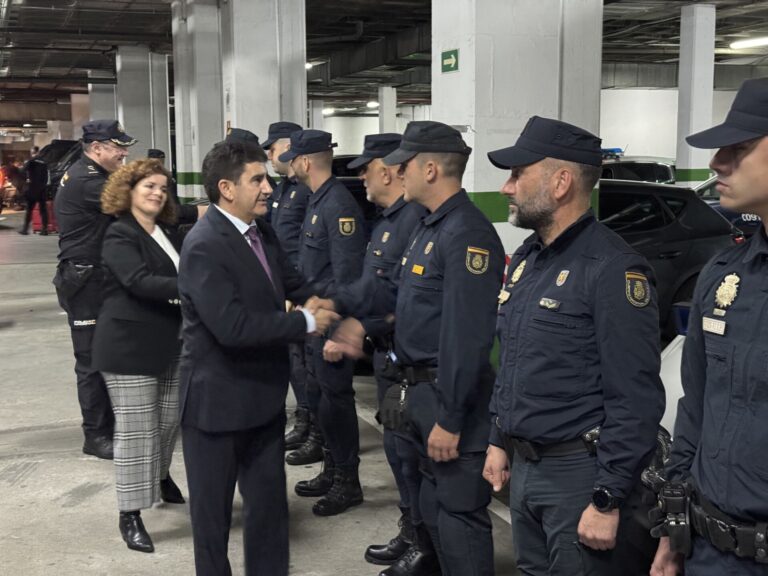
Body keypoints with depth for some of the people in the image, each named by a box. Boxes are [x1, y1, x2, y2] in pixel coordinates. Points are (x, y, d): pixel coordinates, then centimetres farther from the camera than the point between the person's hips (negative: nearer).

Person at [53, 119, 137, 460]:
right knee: (93, 360, -2)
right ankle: (96, 436, 8)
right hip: (85, 282, -10)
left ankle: (109, 426, 22)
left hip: (97, 279, 10)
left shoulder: (87, 176, 15)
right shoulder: (86, 180, -19)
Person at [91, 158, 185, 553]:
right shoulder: (119, 235, -11)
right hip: (129, 346, -8)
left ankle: (160, 477, 41)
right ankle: (130, 515, 4)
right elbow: (140, 282, -26)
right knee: (136, 429, -5)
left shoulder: (165, 233, 14)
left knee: (169, 420, 16)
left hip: (169, 344, 8)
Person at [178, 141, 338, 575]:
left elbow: (292, 282, 13)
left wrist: (330, 309, -4)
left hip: (263, 394, 8)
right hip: (218, 400, -8)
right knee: (213, 506, 13)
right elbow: (232, 326, -31)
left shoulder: (261, 231, 2)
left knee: (270, 501, 19)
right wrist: (306, 323, -23)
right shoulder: (204, 246, -23)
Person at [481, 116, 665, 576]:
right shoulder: (525, 259, 9)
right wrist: (499, 441, 17)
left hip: (577, 473, -8)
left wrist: (608, 501, -19)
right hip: (524, 467, 8)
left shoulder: (612, 269, -19)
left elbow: (635, 400, -21)